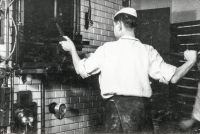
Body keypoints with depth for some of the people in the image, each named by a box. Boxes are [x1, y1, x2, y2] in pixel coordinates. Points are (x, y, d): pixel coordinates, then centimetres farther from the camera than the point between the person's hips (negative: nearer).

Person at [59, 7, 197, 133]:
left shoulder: (107, 49, -2)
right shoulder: (148, 51, 1)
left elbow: (81, 70, 4)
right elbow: (173, 77, -2)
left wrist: (72, 48, 21)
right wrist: (191, 61, 14)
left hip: (116, 106, -1)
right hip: (142, 107, 2)